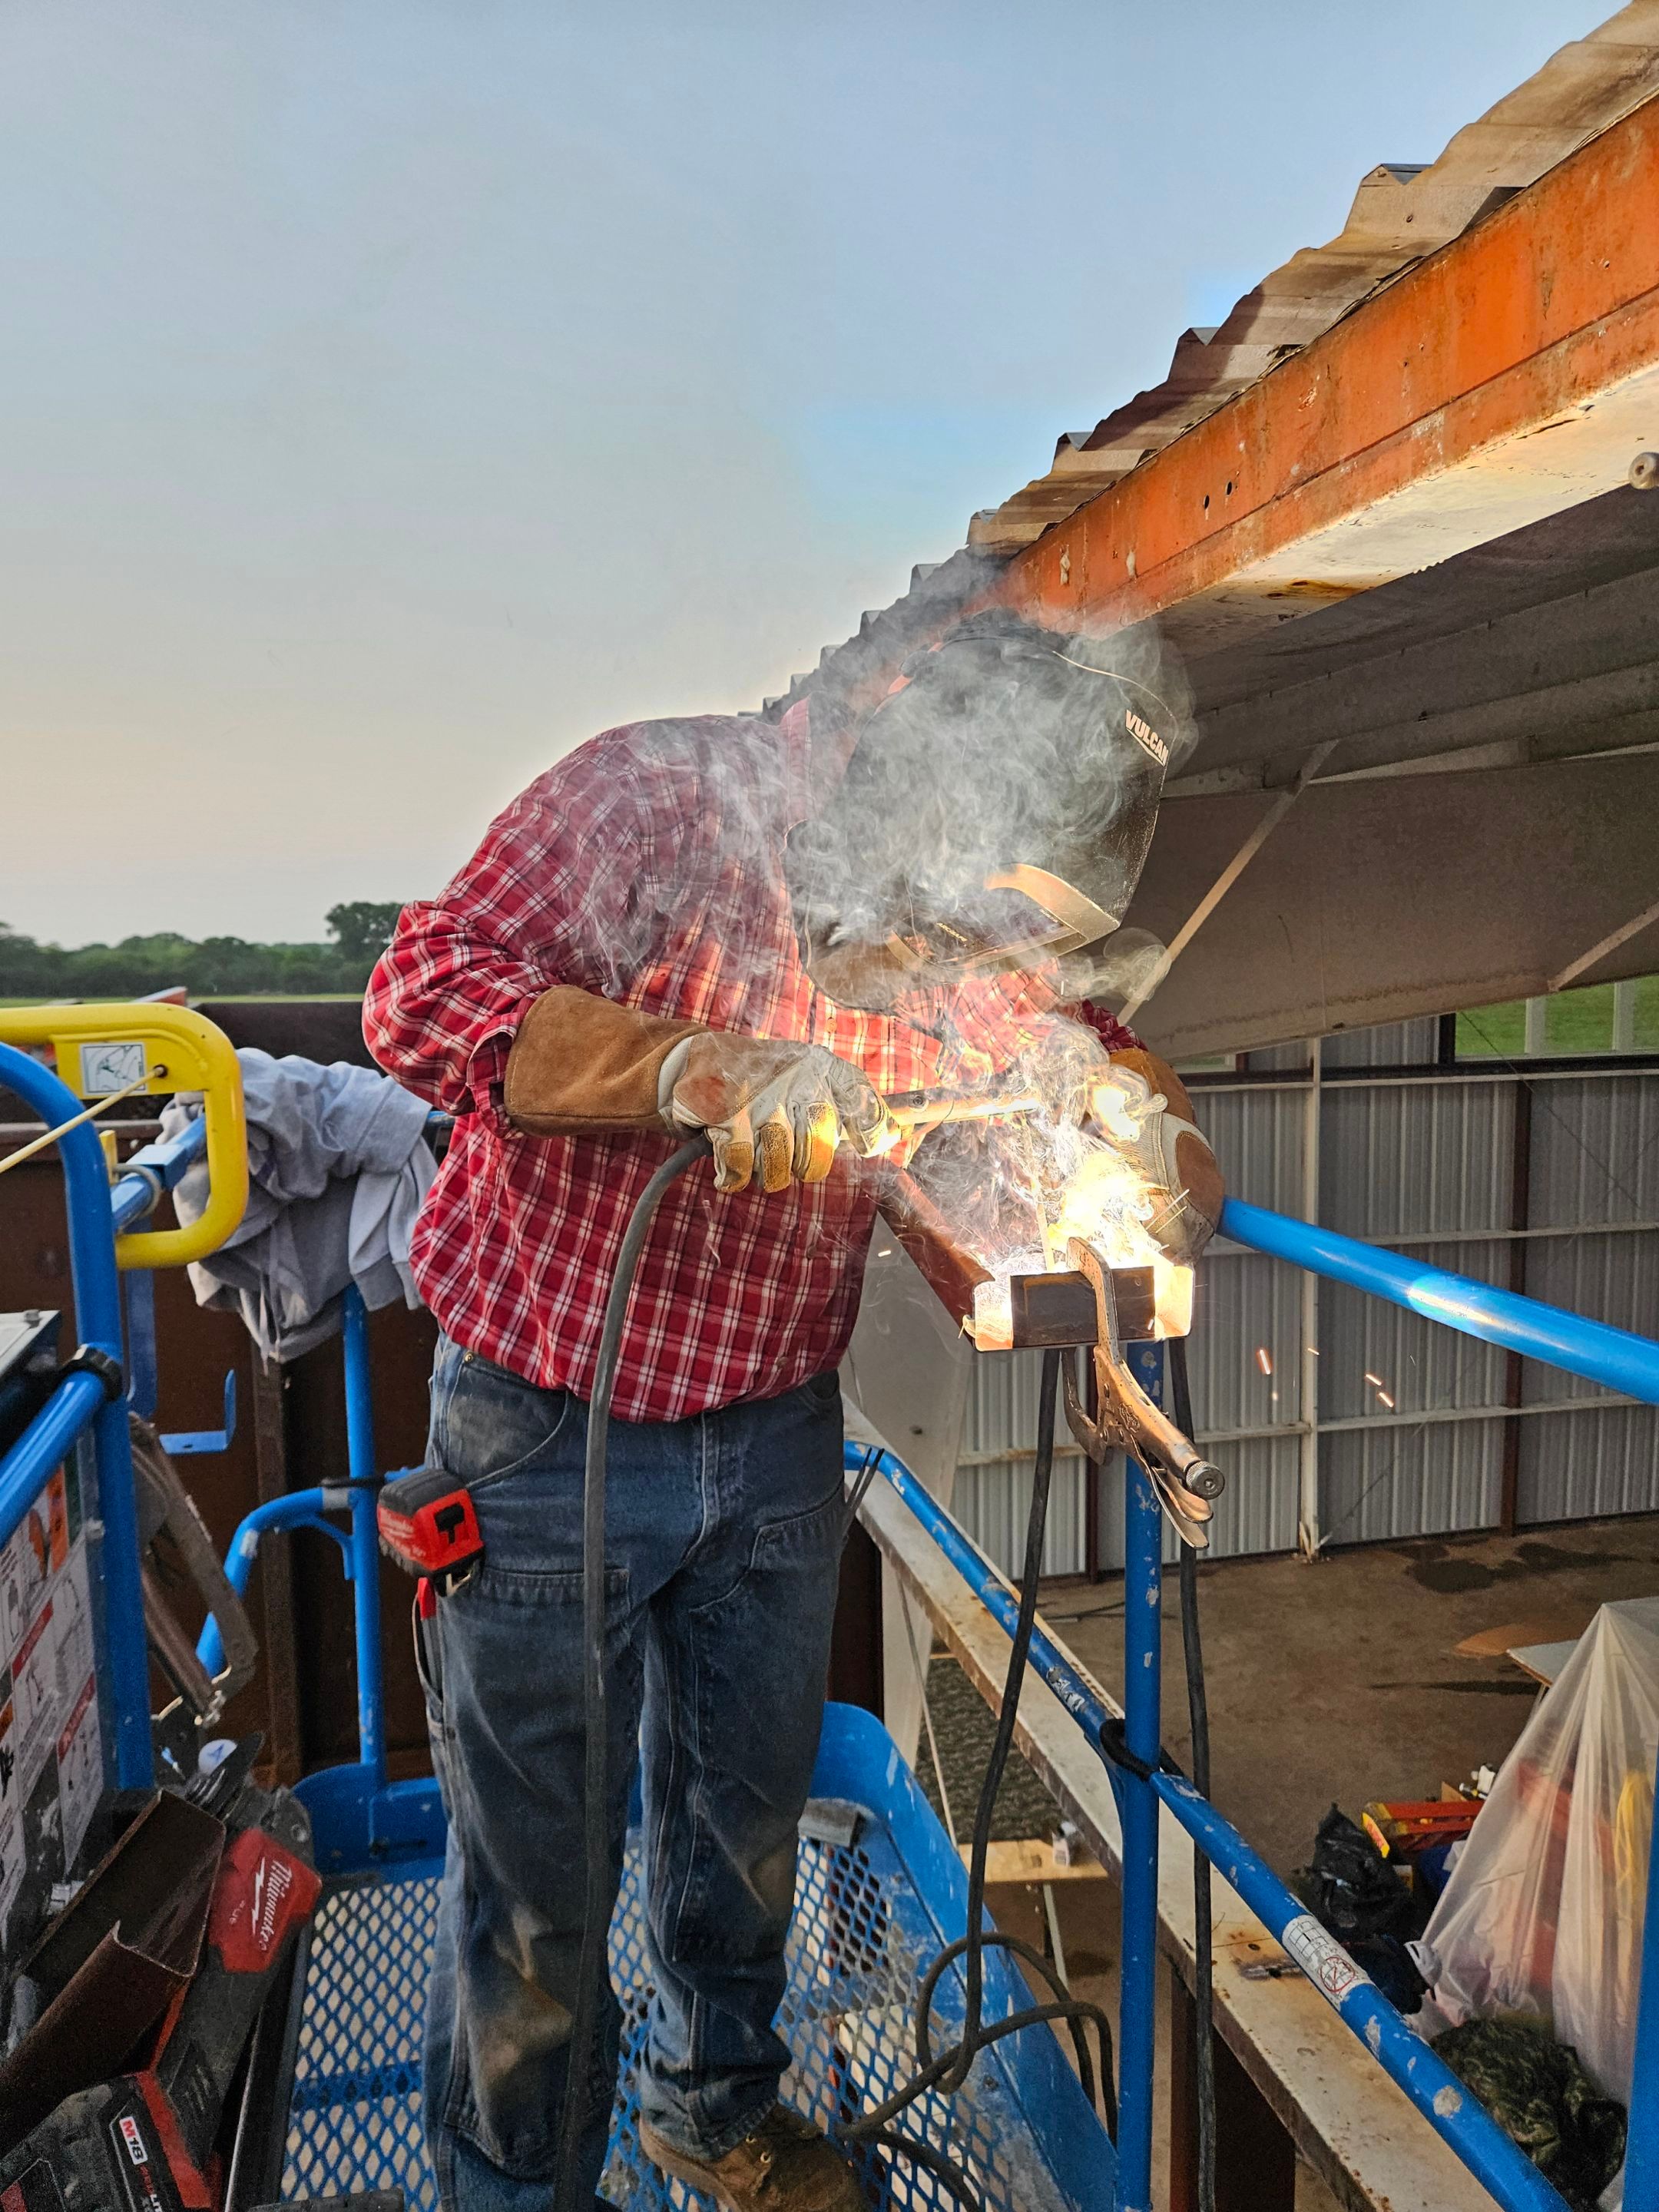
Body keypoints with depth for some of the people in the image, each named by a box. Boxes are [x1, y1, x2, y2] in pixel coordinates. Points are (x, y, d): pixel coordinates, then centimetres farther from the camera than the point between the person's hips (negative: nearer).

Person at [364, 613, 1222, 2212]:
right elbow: (420, 991, -24)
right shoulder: (652, 800, -17)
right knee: (537, 1860, 8)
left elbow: (1097, 1055, 11)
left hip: (776, 1435, 5)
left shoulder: (973, 926, -2)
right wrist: (697, 1067, -38)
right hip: (548, 1430, -4)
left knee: (748, 1816, 22)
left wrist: (1138, 1138, -14)